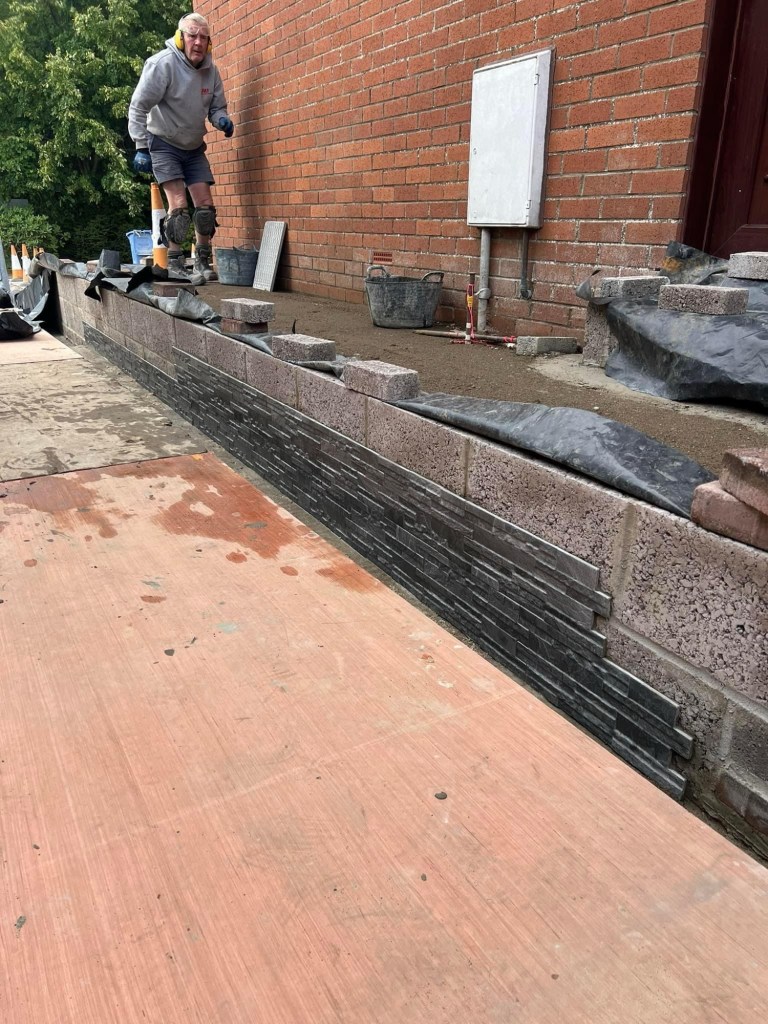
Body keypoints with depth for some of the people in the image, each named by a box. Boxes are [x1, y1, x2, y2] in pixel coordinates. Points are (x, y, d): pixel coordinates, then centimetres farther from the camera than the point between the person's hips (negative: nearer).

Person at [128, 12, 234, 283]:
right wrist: (141, 148, -19)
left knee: (205, 206, 0)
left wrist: (222, 119, -15)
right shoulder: (162, 64, -20)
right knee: (179, 205, -16)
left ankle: (203, 263, 12)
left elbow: (217, 107, 9)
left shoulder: (211, 70, -3)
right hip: (163, 144, -5)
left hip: (194, 148, 6)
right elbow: (138, 107, -17)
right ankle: (175, 265, -7)